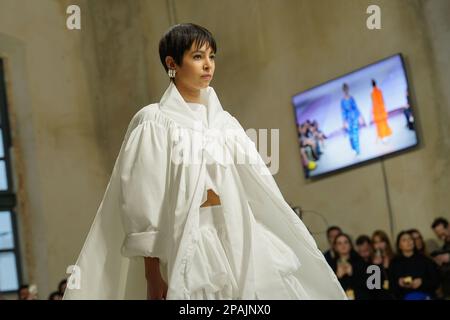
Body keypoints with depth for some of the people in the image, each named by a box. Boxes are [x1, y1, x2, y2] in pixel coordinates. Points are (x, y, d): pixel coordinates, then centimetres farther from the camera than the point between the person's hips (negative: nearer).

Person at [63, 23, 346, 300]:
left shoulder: (225, 122, 13)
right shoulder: (154, 122, -1)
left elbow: (260, 189, 9)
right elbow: (144, 201, -7)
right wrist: (152, 274, -13)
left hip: (234, 239, 5)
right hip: (184, 243, -4)